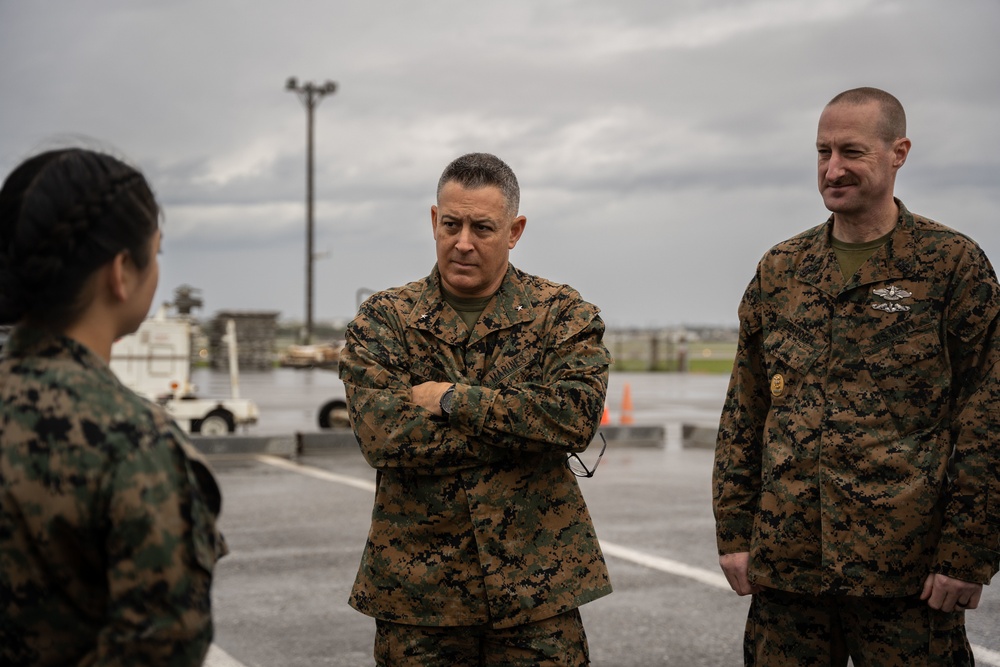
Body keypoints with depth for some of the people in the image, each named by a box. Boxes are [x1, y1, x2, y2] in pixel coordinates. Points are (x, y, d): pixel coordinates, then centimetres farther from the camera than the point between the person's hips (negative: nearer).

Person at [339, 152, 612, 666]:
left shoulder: (563, 314, 3)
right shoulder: (383, 319, 3)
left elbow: (577, 415, -15)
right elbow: (380, 434, -13)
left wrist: (452, 400, -15)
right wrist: (521, 423, -13)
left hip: (535, 583, 0)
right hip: (416, 585, 1)